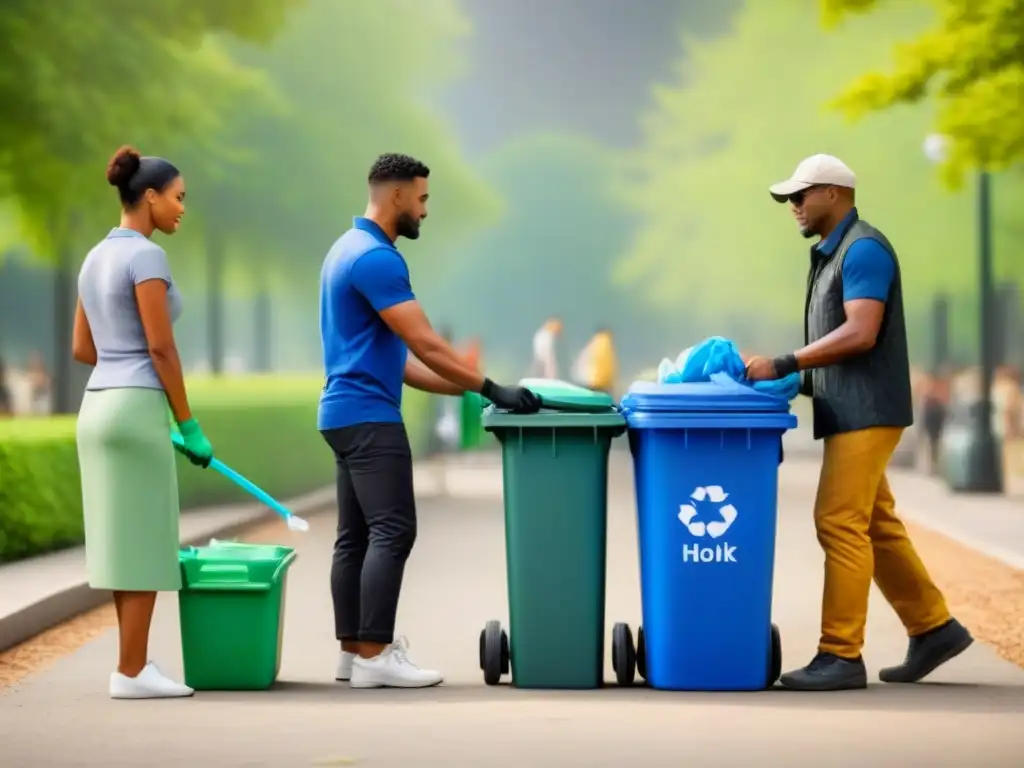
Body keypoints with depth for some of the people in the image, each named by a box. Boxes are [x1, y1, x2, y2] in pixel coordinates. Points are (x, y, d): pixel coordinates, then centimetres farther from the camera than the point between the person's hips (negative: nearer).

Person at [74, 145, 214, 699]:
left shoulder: (96, 258, 14)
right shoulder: (146, 255, -13)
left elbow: (82, 348, 17)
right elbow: (161, 347, -16)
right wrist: (189, 425, -9)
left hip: (99, 407, 9)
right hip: (135, 412, -9)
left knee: (125, 544, 12)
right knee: (144, 545, -3)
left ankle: (137, 665, 16)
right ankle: (131, 672, 0)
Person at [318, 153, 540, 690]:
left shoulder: (351, 249, 17)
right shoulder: (376, 258, -16)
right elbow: (425, 345, -19)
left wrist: (461, 388, 18)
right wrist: (490, 389, -12)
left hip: (349, 413, 11)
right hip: (369, 418, -11)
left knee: (355, 537, 10)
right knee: (391, 533, -11)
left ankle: (353, 650, 12)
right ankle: (374, 655, -11)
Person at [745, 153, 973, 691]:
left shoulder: (863, 249, -12)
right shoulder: (830, 254, 18)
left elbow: (859, 334, -22)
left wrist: (784, 365, -21)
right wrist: (799, 378, 9)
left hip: (865, 411, -10)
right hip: (848, 412, 10)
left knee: (841, 524, -11)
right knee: (875, 526, 12)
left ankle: (841, 655, -10)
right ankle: (933, 627, 20)